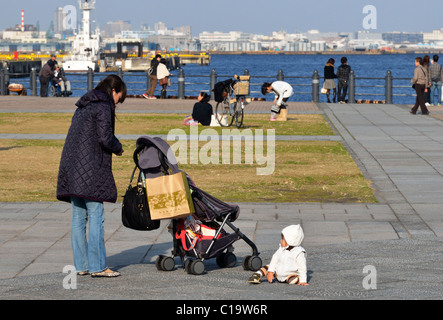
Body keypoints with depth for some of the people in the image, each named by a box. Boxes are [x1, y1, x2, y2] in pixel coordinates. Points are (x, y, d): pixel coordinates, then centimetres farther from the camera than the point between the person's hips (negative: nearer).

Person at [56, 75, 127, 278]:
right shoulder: (103, 107, -7)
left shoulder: (83, 106, 20)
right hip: (90, 169, -9)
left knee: (78, 218, 9)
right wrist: (118, 148, 3)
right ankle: (97, 266, -7)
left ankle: (81, 265, 12)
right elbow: (105, 137, -17)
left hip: (72, 168, 9)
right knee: (96, 217, -7)